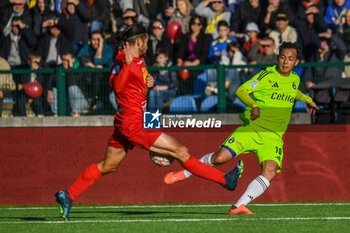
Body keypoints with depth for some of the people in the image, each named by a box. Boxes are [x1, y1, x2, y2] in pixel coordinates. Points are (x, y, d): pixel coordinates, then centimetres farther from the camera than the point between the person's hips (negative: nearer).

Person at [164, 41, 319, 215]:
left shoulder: (294, 79, 13)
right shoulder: (267, 75, -5)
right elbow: (241, 91, -12)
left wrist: (307, 99, 35)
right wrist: (254, 105, -27)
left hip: (273, 137, 3)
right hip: (251, 129, -3)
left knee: (270, 171, -24)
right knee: (220, 157, -15)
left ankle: (239, 206, -24)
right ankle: (186, 172, 12)